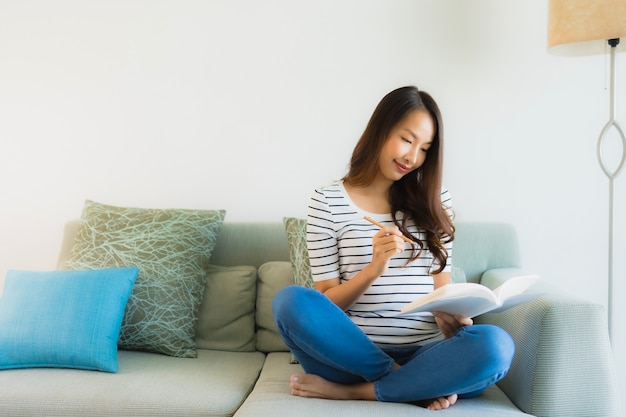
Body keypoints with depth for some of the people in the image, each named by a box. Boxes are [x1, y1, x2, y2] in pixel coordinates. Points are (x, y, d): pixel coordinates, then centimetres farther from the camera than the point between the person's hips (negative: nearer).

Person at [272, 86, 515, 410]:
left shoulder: (434, 201, 10)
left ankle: (348, 392, -17)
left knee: (495, 345, -30)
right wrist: (374, 268, -17)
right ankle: (419, 386, -18)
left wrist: (453, 320, -13)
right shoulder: (328, 201, 1)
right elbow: (327, 304, 0)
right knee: (291, 302, -30)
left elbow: (441, 290, 9)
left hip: (422, 355, 2)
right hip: (353, 354, -1)